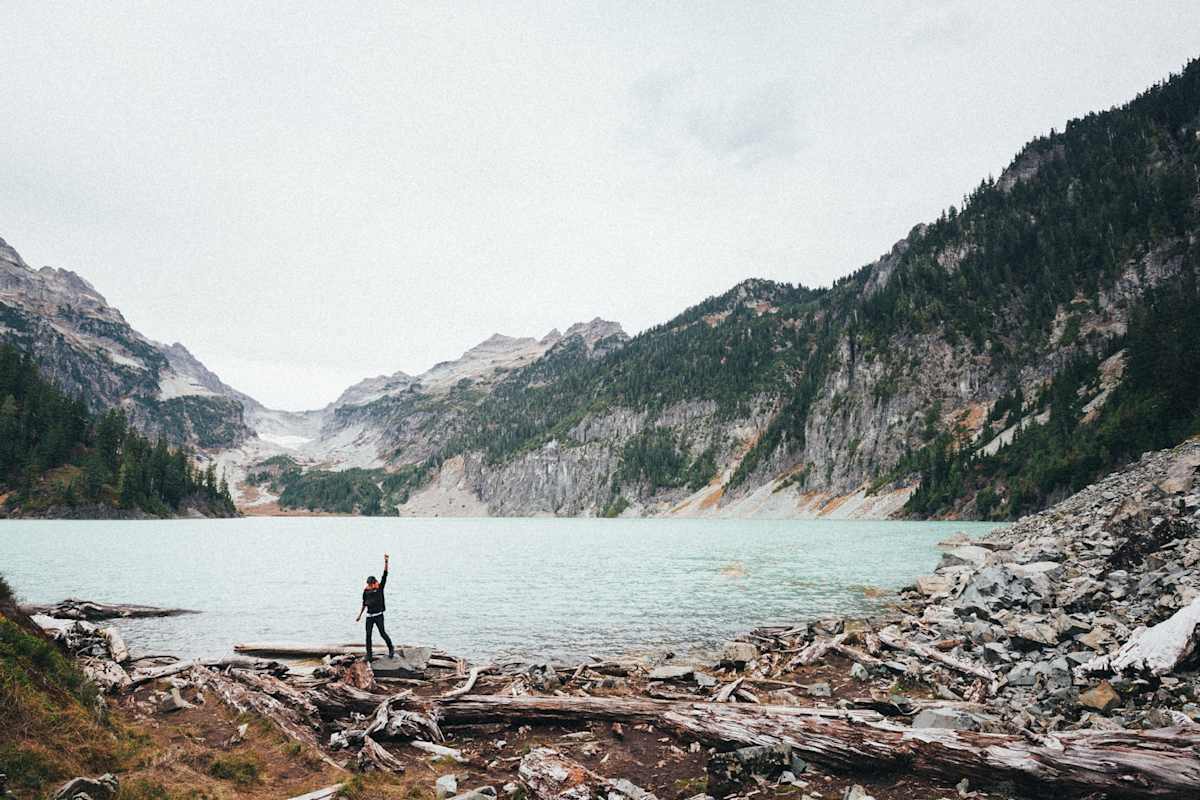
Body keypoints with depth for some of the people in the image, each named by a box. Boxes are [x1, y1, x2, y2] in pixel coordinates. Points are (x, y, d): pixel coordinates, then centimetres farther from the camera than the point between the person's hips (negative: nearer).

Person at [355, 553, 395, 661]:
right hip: (369, 616, 3)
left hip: (379, 615, -3)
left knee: (382, 633, -3)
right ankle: (369, 654, 11)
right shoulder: (366, 591, 3)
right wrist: (359, 615, 13)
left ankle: (391, 648, 17)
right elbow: (364, 604, 13)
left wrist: (386, 562, -23)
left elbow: (385, 575, -14)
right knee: (368, 635, 2)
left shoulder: (380, 587, -4)